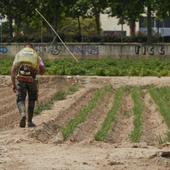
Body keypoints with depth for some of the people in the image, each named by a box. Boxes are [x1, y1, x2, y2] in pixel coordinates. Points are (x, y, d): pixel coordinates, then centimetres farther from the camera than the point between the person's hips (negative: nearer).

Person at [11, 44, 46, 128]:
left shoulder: (19, 54, 20)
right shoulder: (36, 56, 20)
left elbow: (13, 69, 8)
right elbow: (43, 70, 8)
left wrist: (13, 84, 7)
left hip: (21, 79, 0)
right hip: (32, 80, 0)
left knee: (20, 99, 7)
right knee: (31, 100, 19)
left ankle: (23, 114, -23)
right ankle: (30, 121, 18)